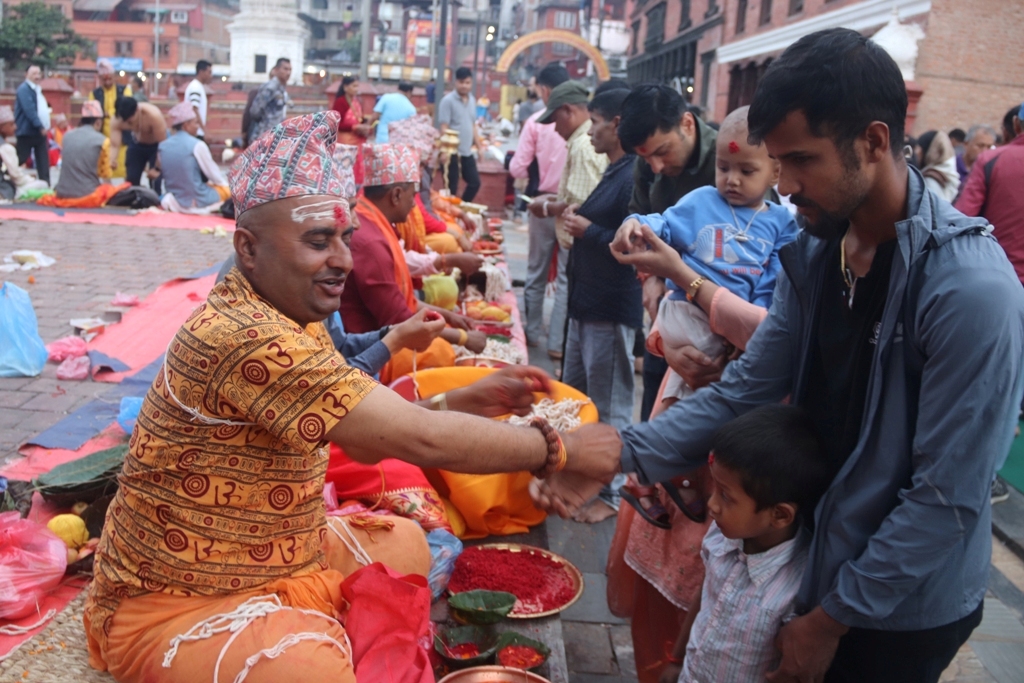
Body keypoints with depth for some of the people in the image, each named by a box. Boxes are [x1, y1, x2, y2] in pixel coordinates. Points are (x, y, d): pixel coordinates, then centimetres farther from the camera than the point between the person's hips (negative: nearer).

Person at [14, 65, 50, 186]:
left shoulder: (37, 90, 17)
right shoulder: (24, 89, -11)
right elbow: (29, 110, -20)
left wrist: (44, 126, 10)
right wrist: (40, 126, -22)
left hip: (40, 131, 8)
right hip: (27, 131, -8)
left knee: (43, 161, 4)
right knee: (20, 161, 0)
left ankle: (46, 185, 4)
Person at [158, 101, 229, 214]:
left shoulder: (163, 146, 0)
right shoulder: (197, 145, -16)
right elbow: (215, 176, -7)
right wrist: (224, 182, 15)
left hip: (175, 201, 7)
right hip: (197, 202, -6)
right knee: (228, 188, 17)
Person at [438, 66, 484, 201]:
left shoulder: (472, 100, 11)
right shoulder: (448, 100, -10)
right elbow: (444, 128, -13)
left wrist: (479, 146, 17)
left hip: (467, 152, 7)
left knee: (475, 182, 10)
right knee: (452, 187, 0)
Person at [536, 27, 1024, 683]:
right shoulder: (814, 249, -5)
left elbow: (948, 498, -22)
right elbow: (747, 387, -3)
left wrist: (832, 618, -15)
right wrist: (621, 454, -14)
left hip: (901, 611, -6)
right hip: (817, 564, 6)